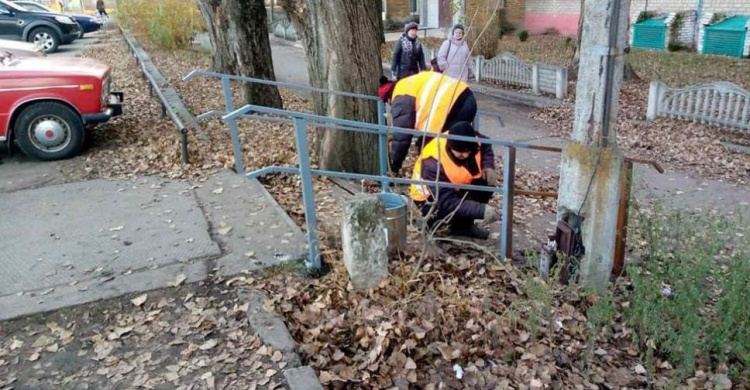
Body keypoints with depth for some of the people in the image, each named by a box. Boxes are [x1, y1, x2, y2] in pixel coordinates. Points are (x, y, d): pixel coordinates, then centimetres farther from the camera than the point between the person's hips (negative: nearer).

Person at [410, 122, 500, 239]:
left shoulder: (472, 140, -22)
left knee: (488, 182, -16)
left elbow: (486, 147, 4)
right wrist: (481, 210, -52)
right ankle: (432, 219, 0)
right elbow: (447, 203, -42)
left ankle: (464, 225, 1)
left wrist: (488, 167, -16)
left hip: (457, 188, 7)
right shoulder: (434, 164, -40)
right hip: (430, 198, -6)